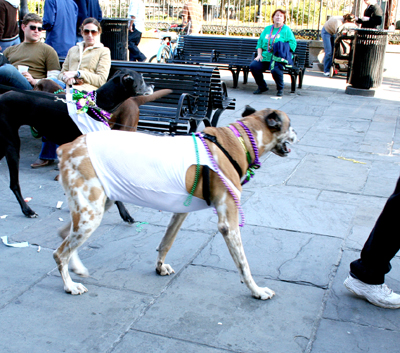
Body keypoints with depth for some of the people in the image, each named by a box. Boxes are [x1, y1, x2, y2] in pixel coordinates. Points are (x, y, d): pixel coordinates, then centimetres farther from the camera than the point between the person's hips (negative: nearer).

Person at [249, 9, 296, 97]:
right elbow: (260, 42, 20)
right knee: (253, 66, -21)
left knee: (275, 69, -36)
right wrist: (259, 54, 3)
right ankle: (262, 87, 1)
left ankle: (280, 89, -8)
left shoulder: (286, 29, 7)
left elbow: (292, 43, -1)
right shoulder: (267, 29, 20)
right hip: (266, 56, 5)